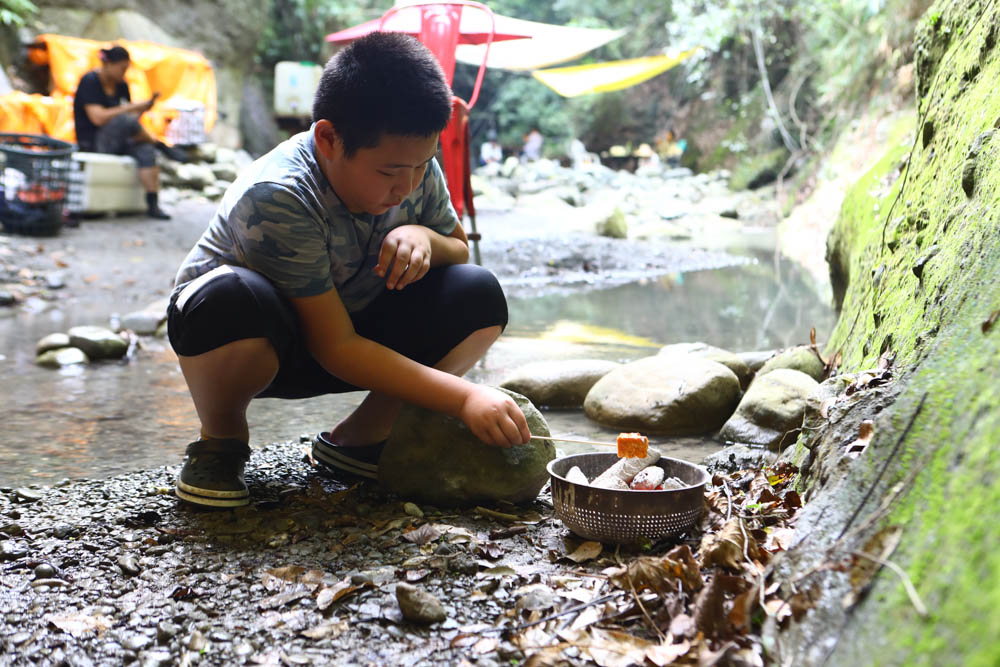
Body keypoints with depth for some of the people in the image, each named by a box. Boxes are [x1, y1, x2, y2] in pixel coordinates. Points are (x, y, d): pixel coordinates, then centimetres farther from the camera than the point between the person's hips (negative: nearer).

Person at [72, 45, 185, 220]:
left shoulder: (121, 85, 11)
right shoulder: (90, 82, -10)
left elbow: (133, 117, 9)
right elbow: (98, 118, -22)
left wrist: (141, 109, -12)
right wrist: (131, 108, -21)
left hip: (115, 140, 6)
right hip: (92, 142, -6)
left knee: (146, 150, -25)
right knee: (124, 121, -35)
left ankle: (153, 205, -30)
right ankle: (161, 146, -12)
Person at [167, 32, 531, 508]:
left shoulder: (415, 169, -14)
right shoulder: (277, 198, -31)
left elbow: (459, 250, 4)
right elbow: (336, 349, -30)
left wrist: (425, 237, -22)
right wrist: (464, 398, -37)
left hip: (353, 325, 5)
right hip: (262, 345, -5)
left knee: (477, 296, -17)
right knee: (231, 299, -41)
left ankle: (358, 438, 0)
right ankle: (221, 441, -7)